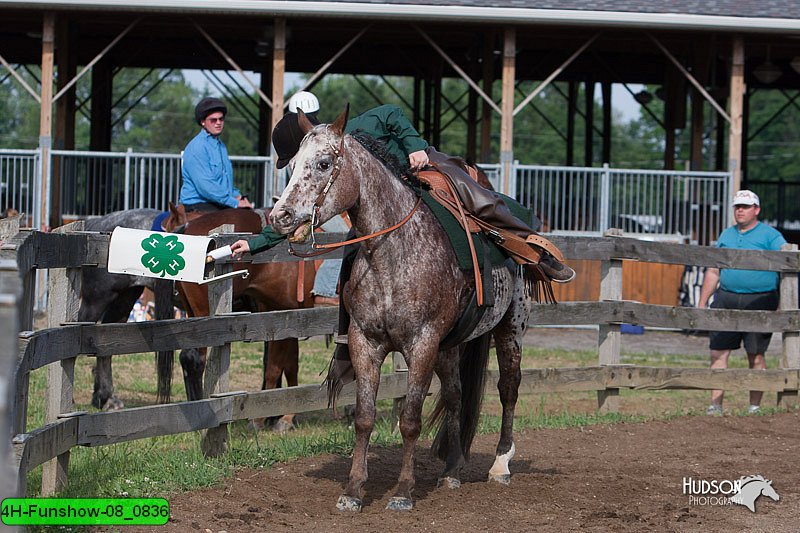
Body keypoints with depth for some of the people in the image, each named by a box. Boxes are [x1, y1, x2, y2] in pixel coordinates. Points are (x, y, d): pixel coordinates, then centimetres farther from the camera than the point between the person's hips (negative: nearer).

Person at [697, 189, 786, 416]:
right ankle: (715, 404, 2)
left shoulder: (770, 236, 2)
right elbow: (713, 272, 20)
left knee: (756, 355, 1)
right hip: (726, 299, 4)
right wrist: (702, 303, 16)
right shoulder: (726, 236, 16)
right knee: (718, 353, -2)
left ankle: (755, 406, 9)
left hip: (759, 301, -4)